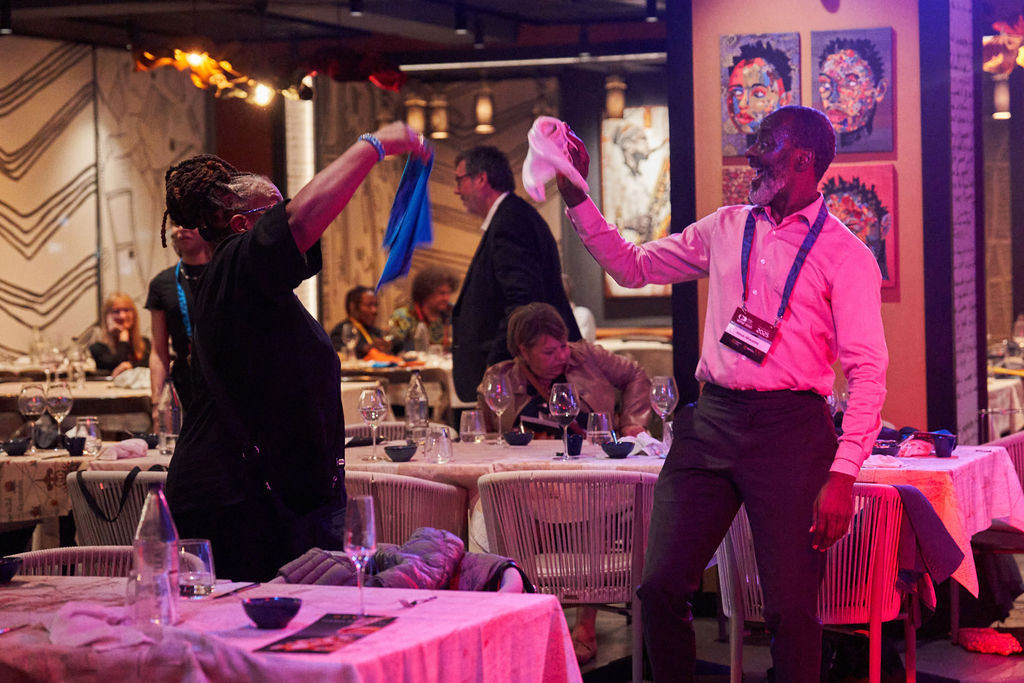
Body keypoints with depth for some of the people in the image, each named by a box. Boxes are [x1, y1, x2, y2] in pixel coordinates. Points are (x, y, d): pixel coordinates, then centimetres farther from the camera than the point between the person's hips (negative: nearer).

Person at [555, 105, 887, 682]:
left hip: (790, 429, -5)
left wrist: (843, 476, -16)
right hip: (711, 422, 5)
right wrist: (576, 196, 14)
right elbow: (633, 267, 23)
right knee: (660, 586, 0)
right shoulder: (726, 229, 15)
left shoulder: (844, 254, -2)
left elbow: (868, 373, -7)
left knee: (791, 608, -5)